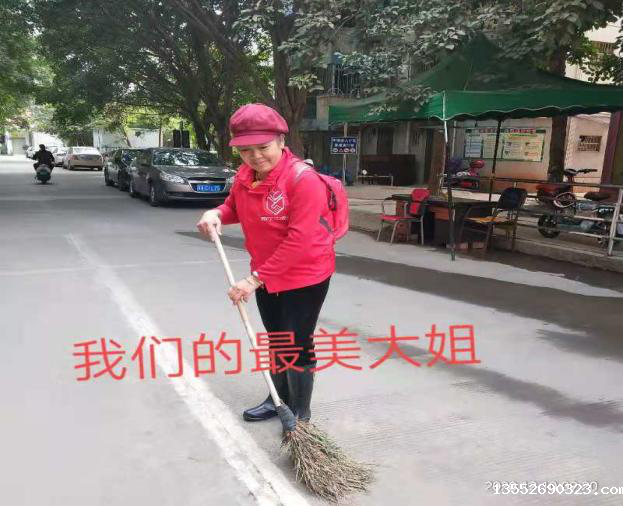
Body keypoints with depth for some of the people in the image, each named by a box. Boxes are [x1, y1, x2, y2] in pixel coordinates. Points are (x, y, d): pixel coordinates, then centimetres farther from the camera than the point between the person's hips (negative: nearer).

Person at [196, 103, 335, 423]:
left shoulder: (302, 178, -26)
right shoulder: (244, 175, -3)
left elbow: (299, 240, -30)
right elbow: (234, 207, 17)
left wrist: (256, 278, -29)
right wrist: (216, 214, -9)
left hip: (305, 277, -7)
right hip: (266, 275, 8)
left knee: (297, 345, 3)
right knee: (276, 341, 22)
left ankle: (301, 414, 22)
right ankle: (279, 400, 42)